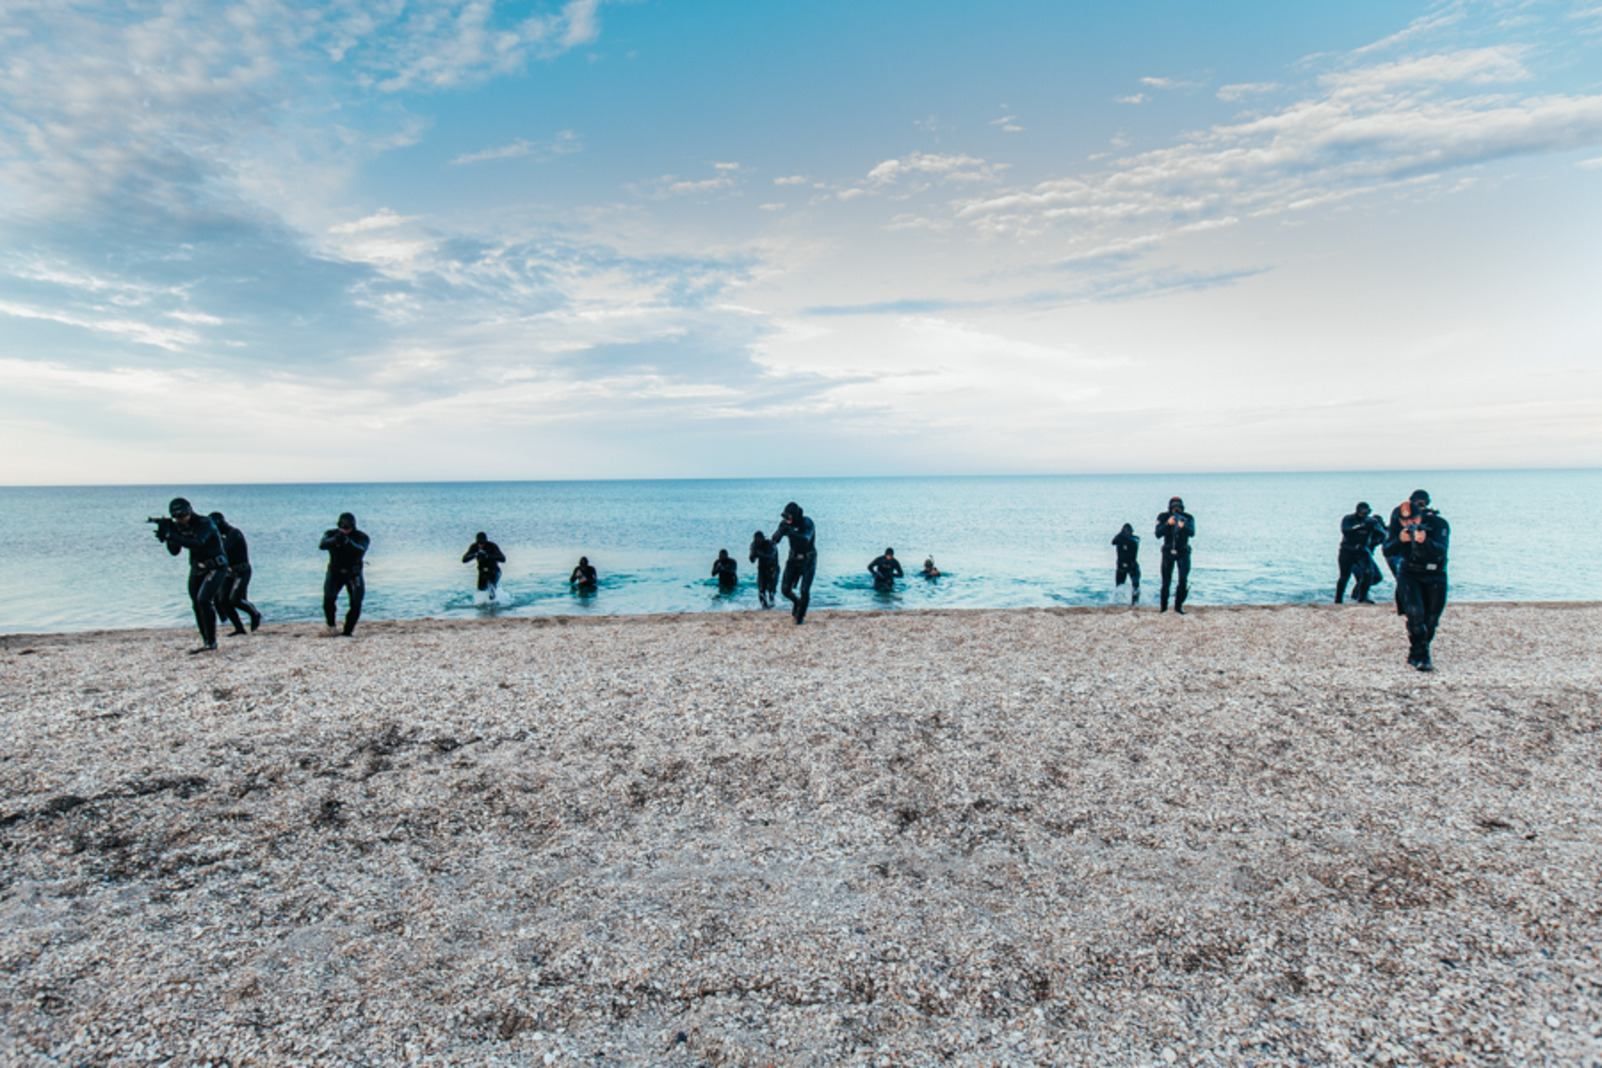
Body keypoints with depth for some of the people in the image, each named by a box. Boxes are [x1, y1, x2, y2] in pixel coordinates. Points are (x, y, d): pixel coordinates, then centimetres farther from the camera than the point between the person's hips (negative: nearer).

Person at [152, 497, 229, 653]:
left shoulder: (205, 523, -19)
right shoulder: (178, 527, 2)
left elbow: (197, 544, -34)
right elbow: (175, 551, 0)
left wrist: (171, 536, -38)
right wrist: (166, 534, -15)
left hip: (216, 568, -8)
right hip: (197, 569, 8)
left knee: (204, 600, -21)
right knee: (197, 605, 8)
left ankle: (212, 643, -14)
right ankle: (206, 643, 18)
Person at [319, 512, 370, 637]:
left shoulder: (361, 537, -13)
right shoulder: (331, 534, -7)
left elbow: (361, 551, -33)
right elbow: (322, 545, -27)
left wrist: (348, 542, -48)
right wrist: (334, 540, -46)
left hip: (354, 575, 0)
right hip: (335, 573, 0)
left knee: (356, 605, -7)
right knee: (329, 599, -19)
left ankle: (347, 631, 8)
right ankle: (331, 626, 2)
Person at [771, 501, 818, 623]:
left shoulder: (807, 523, -25)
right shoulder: (785, 523, -10)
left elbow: (806, 539, -42)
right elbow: (775, 539, -14)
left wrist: (790, 532, -53)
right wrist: (781, 531, -35)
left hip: (808, 560, -4)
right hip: (793, 559, 4)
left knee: (804, 591, -11)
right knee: (785, 589, -1)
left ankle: (800, 616, 12)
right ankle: (797, 602, 32)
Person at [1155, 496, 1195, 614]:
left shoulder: (1188, 518, -7)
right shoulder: (1163, 517, -7)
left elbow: (1192, 533, -22)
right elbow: (1158, 534, -17)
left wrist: (1183, 526, -41)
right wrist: (1168, 524, -32)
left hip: (1183, 552, 0)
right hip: (1168, 551, 0)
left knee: (1184, 580, -7)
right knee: (1166, 580, 4)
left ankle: (1179, 605, 6)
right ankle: (1163, 605, 18)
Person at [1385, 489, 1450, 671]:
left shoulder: (1439, 524, -18)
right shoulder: (1398, 525, -10)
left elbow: (1441, 551, -31)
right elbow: (1387, 551, -15)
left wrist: (1424, 541, -50)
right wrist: (1400, 540, -34)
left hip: (1434, 576, 0)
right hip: (1409, 574, 0)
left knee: (1430, 619, 4)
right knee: (1415, 612, -21)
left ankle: (1416, 654, 24)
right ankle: (1421, 656, -16)